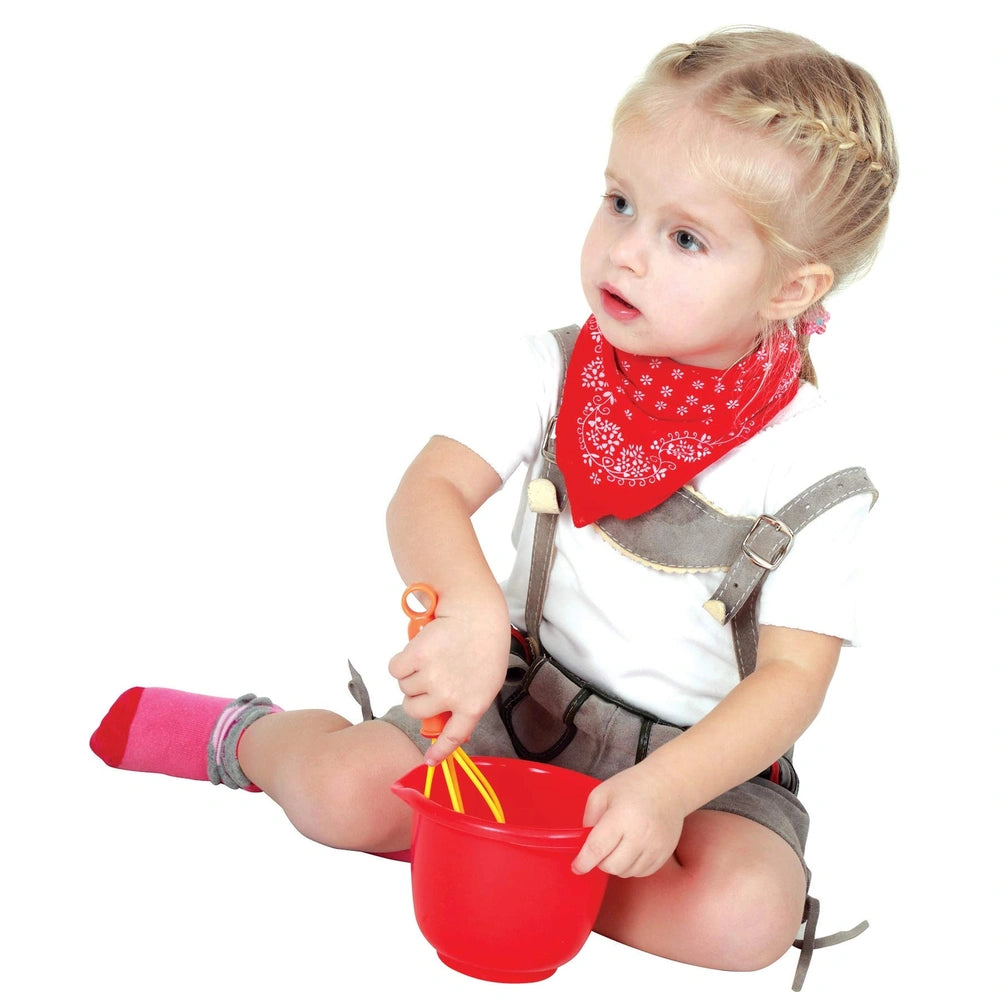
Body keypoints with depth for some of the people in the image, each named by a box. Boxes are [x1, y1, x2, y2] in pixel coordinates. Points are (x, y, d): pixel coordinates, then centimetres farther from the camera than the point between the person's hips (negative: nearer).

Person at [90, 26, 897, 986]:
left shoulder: (815, 469, -15)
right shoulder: (545, 374, -8)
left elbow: (794, 676, -16)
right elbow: (427, 493, -19)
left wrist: (668, 791, -32)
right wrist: (471, 608, -42)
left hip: (711, 752, 0)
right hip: (527, 699, 1)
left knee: (745, 915, -28)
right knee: (343, 792, -19)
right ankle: (252, 736, 16)